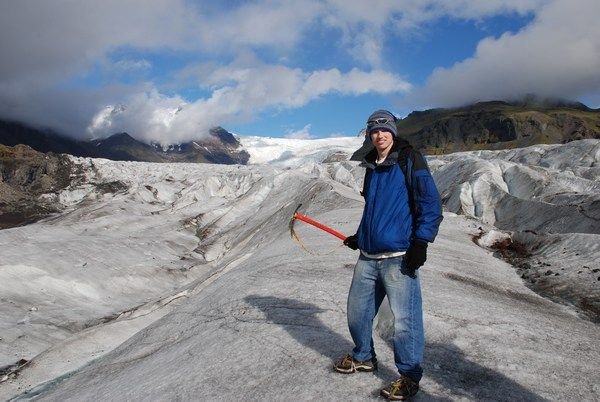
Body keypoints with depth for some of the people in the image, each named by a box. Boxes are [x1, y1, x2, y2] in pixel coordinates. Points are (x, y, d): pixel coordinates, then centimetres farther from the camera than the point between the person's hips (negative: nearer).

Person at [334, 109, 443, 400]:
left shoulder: (410, 161, -4)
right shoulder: (372, 168, 17)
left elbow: (431, 205, -9)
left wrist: (420, 242, -15)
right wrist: (359, 237, 26)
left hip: (398, 257, -7)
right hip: (368, 257, 7)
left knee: (404, 320, -4)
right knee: (357, 311, 14)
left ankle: (409, 376, 15)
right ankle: (364, 357, 37)